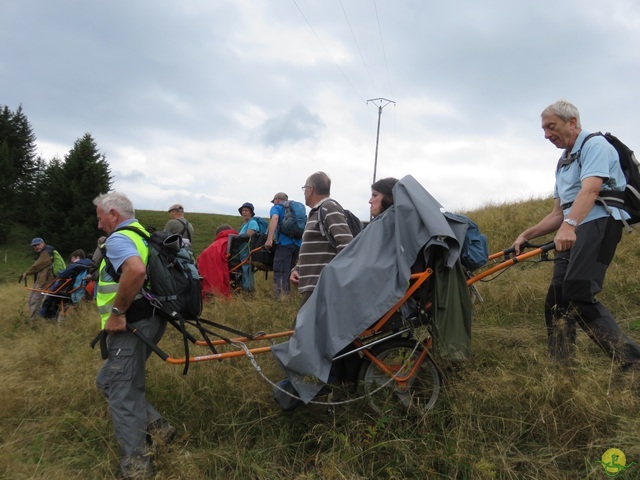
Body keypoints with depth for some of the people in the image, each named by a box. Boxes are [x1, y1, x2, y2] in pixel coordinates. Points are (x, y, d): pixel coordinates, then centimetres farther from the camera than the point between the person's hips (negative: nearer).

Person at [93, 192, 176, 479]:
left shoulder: (118, 239, -13)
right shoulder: (143, 236, 17)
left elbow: (136, 270, -35)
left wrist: (116, 312, -26)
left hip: (132, 324, -10)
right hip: (150, 318, 10)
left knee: (123, 394, 0)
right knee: (108, 380, 21)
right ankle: (155, 426, 21)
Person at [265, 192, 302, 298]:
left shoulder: (276, 208, 11)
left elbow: (275, 218, -11)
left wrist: (269, 239, -19)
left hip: (284, 242, -6)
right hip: (298, 243, 6)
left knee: (280, 274, -9)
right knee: (288, 273, 14)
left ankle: (280, 299, -18)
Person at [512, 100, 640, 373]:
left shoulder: (595, 144, -1)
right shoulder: (563, 164, 26)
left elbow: (590, 189, -21)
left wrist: (568, 225, -37)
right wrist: (526, 236, 17)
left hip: (598, 223, -9)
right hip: (571, 232, 9)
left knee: (577, 297, -23)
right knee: (556, 301, 4)